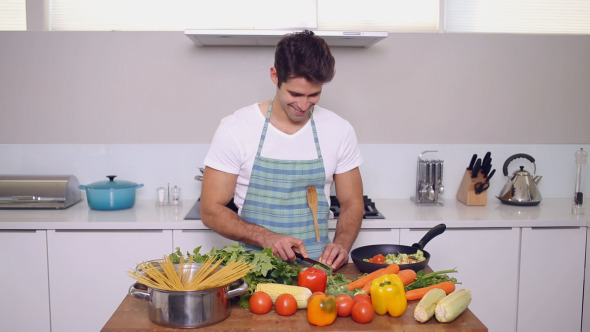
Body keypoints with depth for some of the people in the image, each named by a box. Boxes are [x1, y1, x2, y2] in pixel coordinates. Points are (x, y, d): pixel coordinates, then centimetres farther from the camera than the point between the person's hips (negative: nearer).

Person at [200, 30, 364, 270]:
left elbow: (352, 203, 11)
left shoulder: (340, 131, 3)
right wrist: (266, 238, -16)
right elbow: (211, 210, -3)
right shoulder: (234, 129, -5)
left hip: (317, 266, 2)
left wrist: (341, 244, -8)